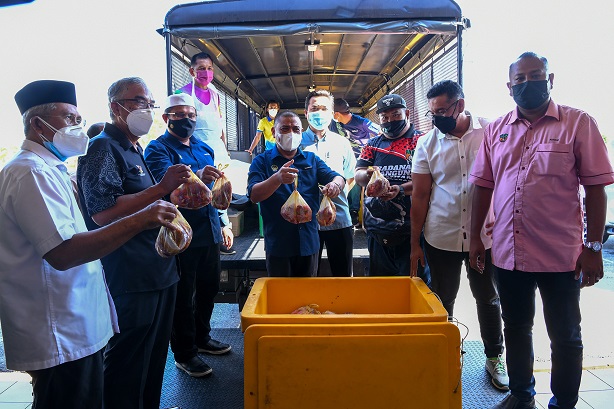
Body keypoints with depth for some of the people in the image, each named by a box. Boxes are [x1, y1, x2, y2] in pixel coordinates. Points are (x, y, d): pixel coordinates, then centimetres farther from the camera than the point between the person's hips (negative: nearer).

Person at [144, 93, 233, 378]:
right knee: (184, 296, 3)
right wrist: (196, 177, -48)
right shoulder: (158, 149, -8)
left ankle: (201, 338, 37)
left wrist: (224, 223, 17)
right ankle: (185, 354, 18)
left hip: (209, 232, 7)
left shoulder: (204, 149, 15)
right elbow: (165, 180, -29)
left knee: (209, 288, 18)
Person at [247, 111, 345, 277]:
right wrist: (277, 179, -34)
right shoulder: (262, 161, -1)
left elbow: (338, 177, -1)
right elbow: (254, 195, -14)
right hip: (278, 244, -3)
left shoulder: (312, 159, 10)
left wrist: (336, 184, -26)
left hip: (309, 242, 3)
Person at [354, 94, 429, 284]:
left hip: (411, 225, -4)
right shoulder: (373, 144, 15)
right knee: (380, 277, 14)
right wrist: (367, 175, -17)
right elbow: (358, 175, 7)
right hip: (378, 224, 4)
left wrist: (401, 189, -26)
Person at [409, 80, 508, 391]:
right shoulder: (427, 143, -1)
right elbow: (420, 196, 1)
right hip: (440, 237, 1)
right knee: (442, 300, 11)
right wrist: (415, 244, 0)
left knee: (488, 298, 14)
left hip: (484, 235, 0)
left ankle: (495, 357, 33)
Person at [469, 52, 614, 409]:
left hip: (561, 256, -3)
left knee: (565, 338, 11)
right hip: (508, 253, 4)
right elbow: (483, 185, 9)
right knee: (516, 329, 18)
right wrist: (475, 237, 6)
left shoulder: (578, 123, -5)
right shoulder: (497, 130, 6)